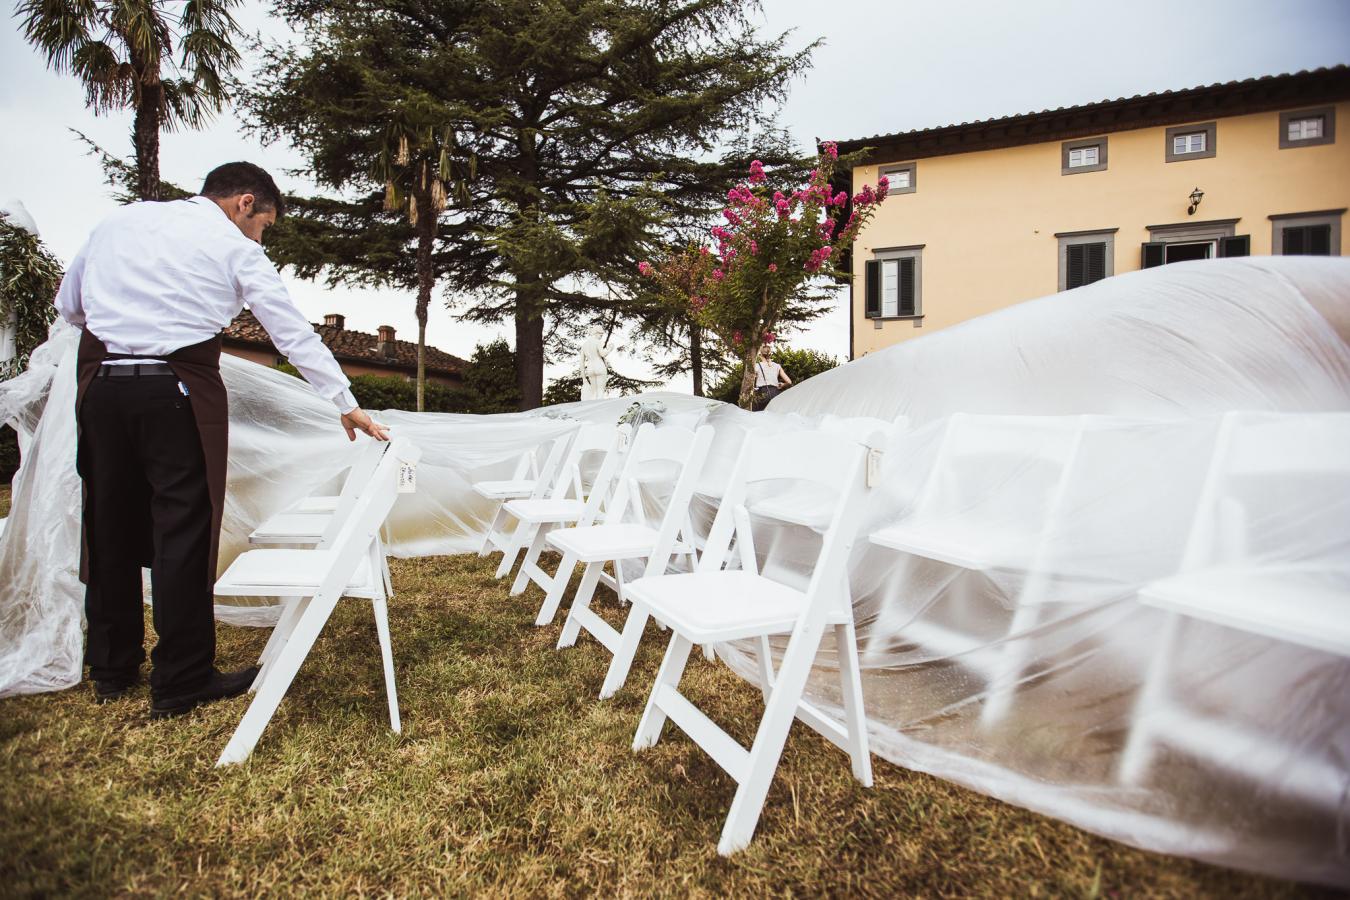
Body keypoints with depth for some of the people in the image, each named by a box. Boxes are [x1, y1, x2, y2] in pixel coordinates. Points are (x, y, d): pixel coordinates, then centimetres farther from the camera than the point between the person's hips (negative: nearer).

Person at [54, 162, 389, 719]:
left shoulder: (117, 221, 16)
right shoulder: (235, 247, 2)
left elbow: (68, 306, 22)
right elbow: (293, 333, -1)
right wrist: (345, 403, 1)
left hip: (101, 382, 5)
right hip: (177, 389, -5)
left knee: (110, 527, 14)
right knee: (182, 531, 0)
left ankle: (111, 670, 27)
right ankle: (181, 684, 7)